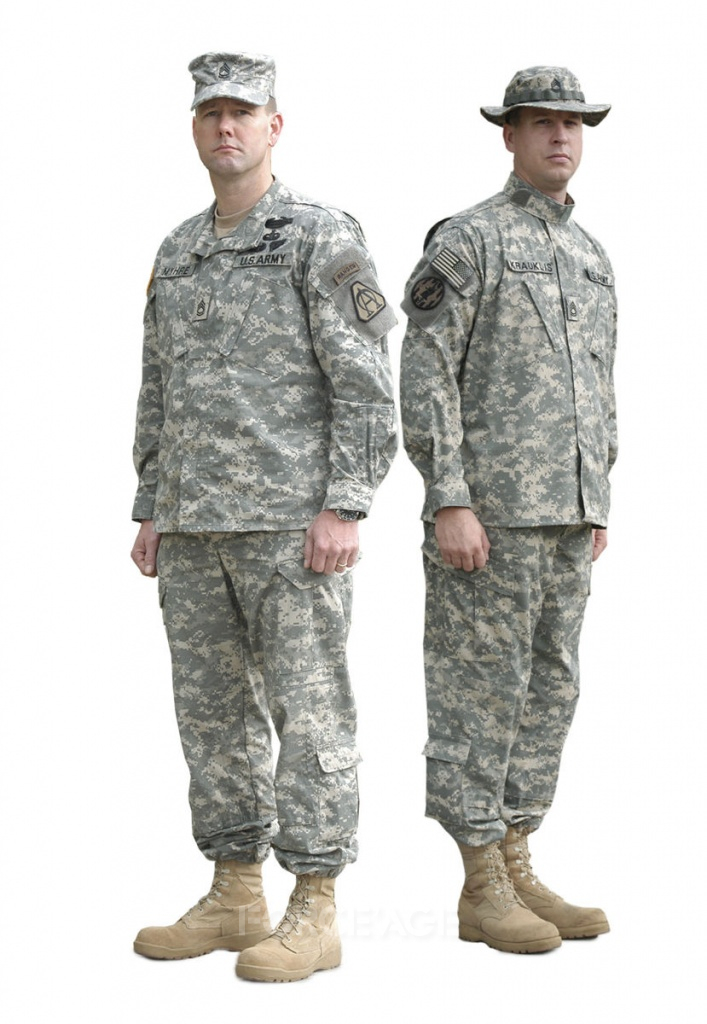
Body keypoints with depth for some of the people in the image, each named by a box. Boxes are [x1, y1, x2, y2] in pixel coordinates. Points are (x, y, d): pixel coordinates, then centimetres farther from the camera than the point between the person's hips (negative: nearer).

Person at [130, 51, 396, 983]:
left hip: (294, 519, -7)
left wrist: (345, 510, -19)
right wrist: (151, 513, 13)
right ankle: (235, 899, 17)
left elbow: (367, 384, -11)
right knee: (214, 709, 8)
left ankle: (314, 915, 1)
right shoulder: (179, 252, 16)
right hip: (196, 523, 7)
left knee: (307, 708, -5)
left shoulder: (324, 238, -5)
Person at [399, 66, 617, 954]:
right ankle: (482, 892, 4)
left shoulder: (587, 255, 18)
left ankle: (516, 873, 18)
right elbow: (424, 378, -13)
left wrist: (597, 506, 17)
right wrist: (449, 504, -20)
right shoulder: (465, 241, -7)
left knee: (546, 688, 9)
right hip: (489, 503, -8)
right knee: (481, 686, -3)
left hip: (564, 511, 8)